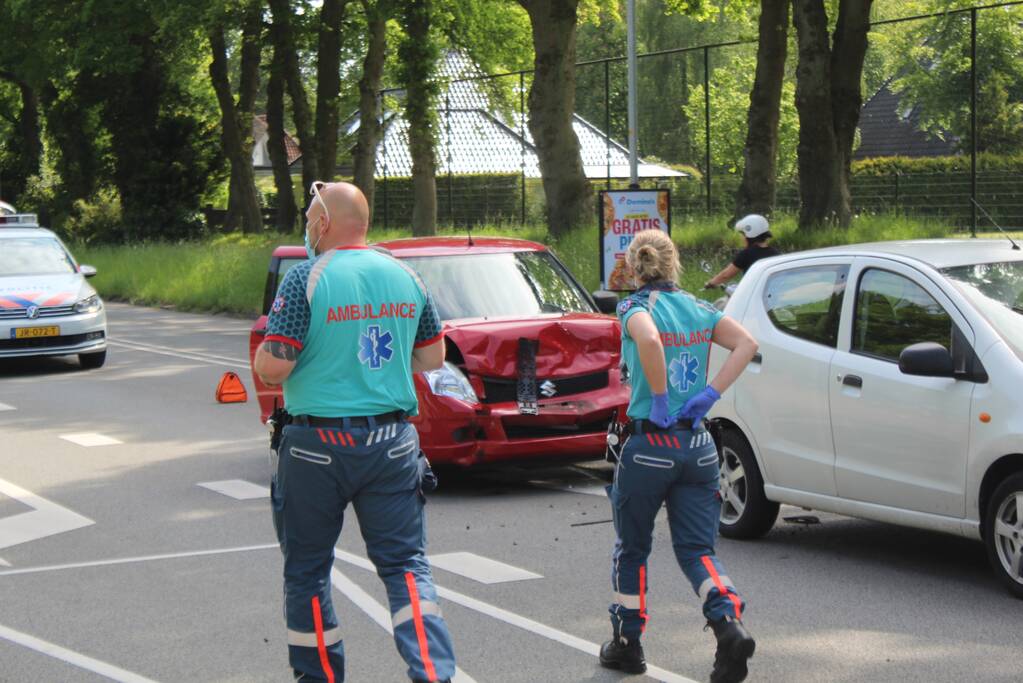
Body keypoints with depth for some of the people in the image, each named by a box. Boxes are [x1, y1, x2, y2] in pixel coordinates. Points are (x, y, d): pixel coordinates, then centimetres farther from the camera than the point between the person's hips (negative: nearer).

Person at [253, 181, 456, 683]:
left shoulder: (306, 279, -10)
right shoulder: (405, 276, 6)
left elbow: (272, 367, -15)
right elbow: (433, 357, 15)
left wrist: (262, 358, 7)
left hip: (319, 446, -4)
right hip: (392, 442, 4)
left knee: (306, 569, 12)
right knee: (406, 564, 5)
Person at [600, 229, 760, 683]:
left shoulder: (635, 308, -8)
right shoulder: (699, 310, 8)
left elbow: (650, 341, -29)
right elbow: (747, 344, -2)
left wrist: (659, 398, -18)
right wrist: (710, 394, -4)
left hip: (649, 445, -4)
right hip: (699, 446, 4)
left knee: (631, 548, 15)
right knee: (696, 548, 7)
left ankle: (626, 643, 24)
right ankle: (730, 626, -17)